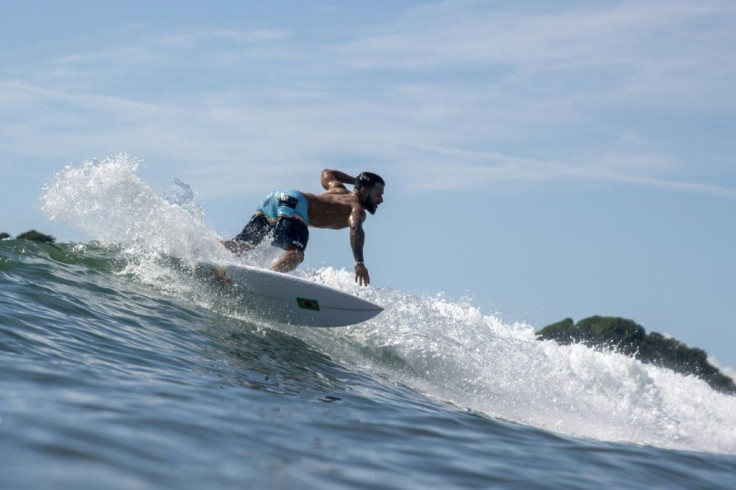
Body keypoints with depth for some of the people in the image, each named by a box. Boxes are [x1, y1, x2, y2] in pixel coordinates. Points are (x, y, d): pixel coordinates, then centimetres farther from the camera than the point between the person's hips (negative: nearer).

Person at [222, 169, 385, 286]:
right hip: (293, 202, -9)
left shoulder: (339, 190, 32)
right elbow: (355, 229, -16)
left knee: (239, 245, 6)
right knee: (295, 254, -31)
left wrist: (357, 180, 61)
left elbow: (326, 173, 54)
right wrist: (359, 263, -26)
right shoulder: (357, 208, 7)